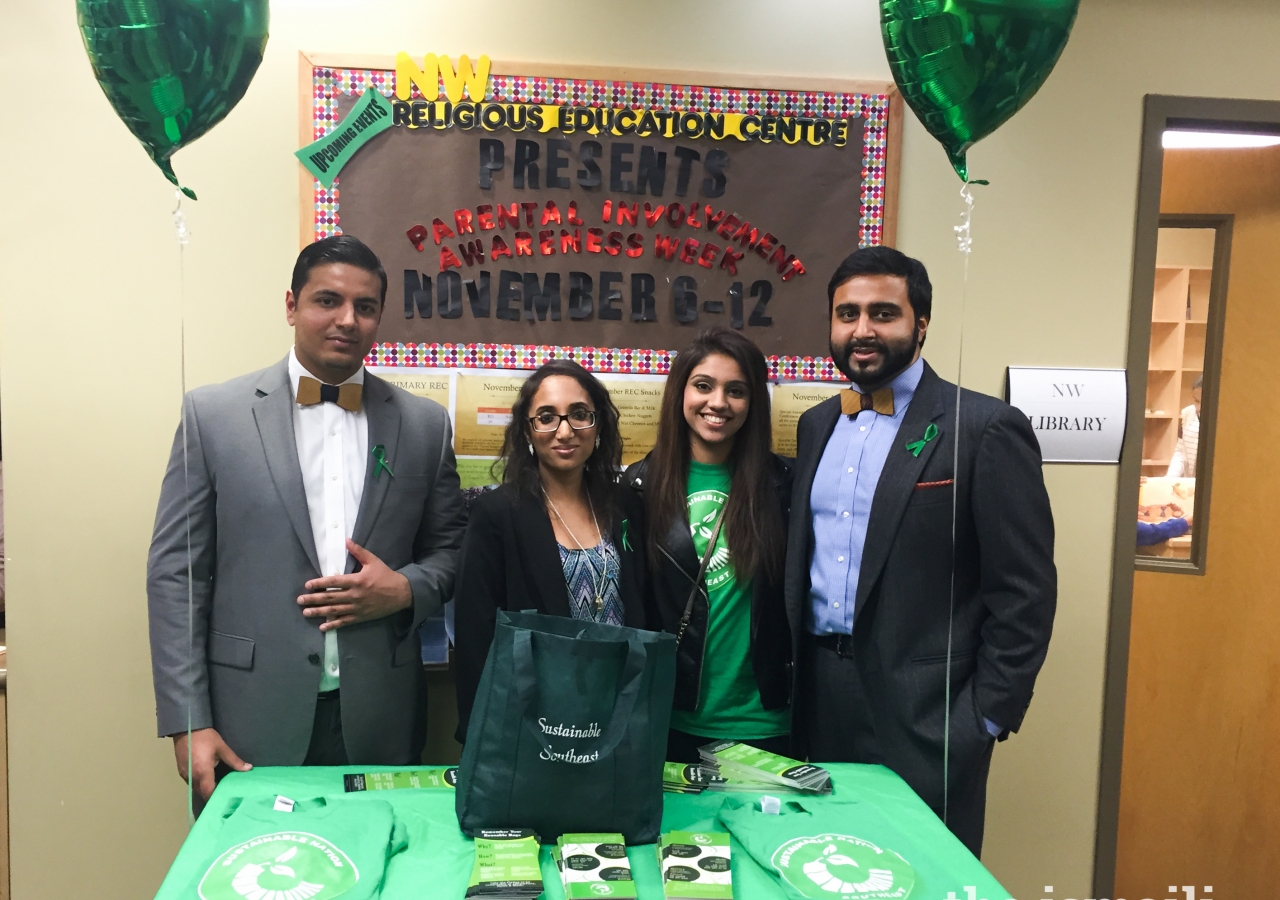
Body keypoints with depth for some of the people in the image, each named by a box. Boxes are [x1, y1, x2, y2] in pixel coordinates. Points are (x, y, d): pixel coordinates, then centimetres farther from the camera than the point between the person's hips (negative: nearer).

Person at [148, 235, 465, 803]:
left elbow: (451, 549, 11)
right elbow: (176, 573, -1)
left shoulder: (424, 423, 4)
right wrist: (188, 723, -6)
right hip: (252, 724, -1)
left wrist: (405, 590, -10)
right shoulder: (214, 413, -1)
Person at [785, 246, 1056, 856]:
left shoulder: (986, 428, -10)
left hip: (923, 712, -5)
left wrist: (984, 719, -11)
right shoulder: (817, 424, 10)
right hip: (818, 696, 6)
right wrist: (794, 679, 9)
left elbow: (1025, 592, -10)